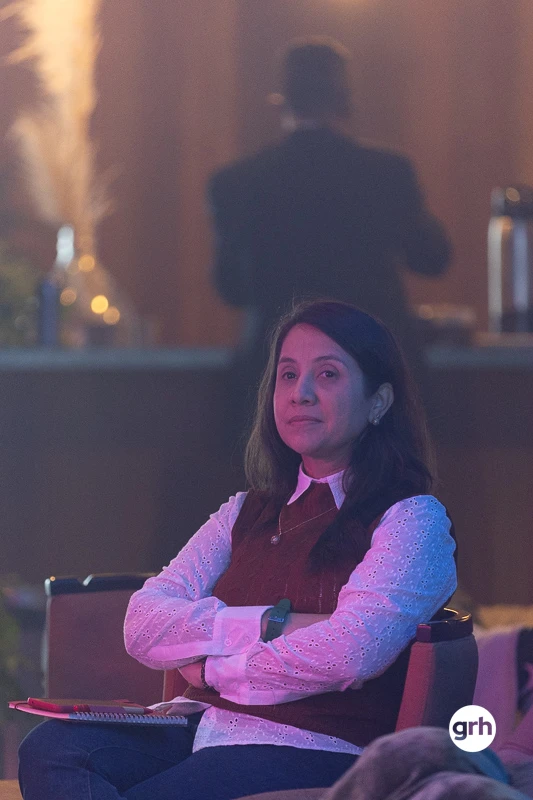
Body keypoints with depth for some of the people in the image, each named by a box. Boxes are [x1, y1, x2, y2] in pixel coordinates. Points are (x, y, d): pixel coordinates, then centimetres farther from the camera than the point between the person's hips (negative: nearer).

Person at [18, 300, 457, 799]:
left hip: (315, 754, -6)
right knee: (48, 751, -24)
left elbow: (351, 651, -16)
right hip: (203, 734, 7)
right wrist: (272, 624, -8)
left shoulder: (413, 518, 2)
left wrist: (214, 668, -3)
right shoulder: (246, 514, 22)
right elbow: (143, 626, 7)